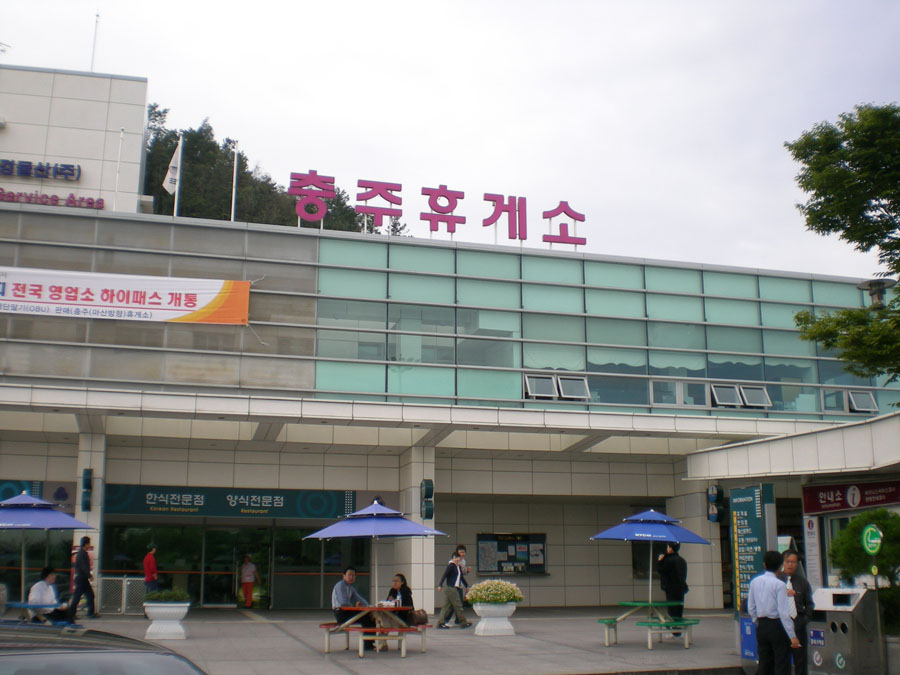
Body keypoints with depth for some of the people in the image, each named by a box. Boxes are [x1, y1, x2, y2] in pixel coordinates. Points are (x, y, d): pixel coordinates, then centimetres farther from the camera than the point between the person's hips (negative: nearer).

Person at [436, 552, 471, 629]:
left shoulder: (459, 567, 16)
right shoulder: (451, 566, -11)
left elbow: (461, 577, 28)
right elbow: (444, 575, -19)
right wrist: (440, 585, -29)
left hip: (454, 588, 9)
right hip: (450, 588, -9)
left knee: (447, 606, 7)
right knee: (457, 605, -1)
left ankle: (440, 623, 7)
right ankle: (463, 622, 8)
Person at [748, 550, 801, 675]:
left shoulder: (755, 582, 5)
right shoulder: (779, 585, -13)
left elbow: (750, 608, 9)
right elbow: (783, 612, -16)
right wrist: (792, 636, -13)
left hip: (761, 627, 6)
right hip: (777, 626, -6)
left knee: (764, 664, 12)